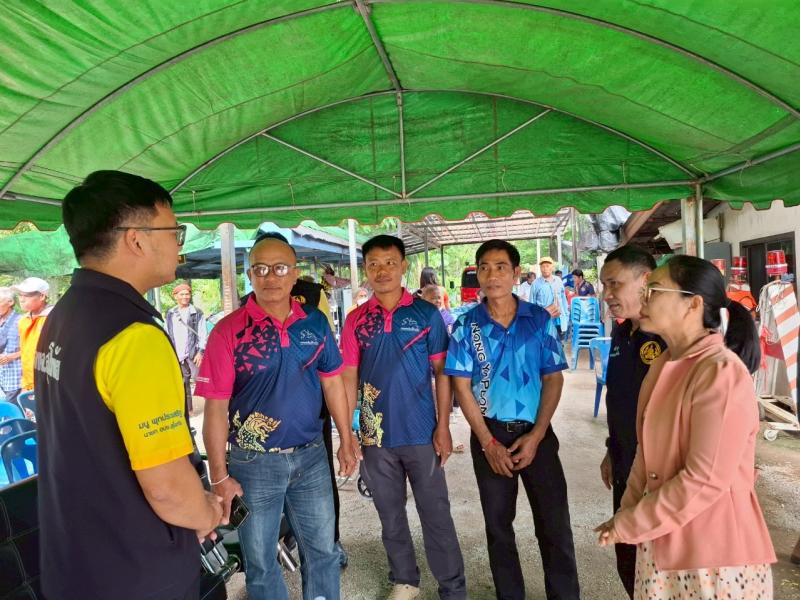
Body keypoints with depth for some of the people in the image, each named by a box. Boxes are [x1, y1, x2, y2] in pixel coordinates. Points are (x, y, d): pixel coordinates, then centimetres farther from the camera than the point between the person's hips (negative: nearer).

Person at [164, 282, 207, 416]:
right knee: (183, 384, 9)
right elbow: (167, 336, 14)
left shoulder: (197, 313, 1)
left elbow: (203, 334, -2)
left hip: (192, 355, -4)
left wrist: (200, 351, -11)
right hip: (176, 357, 4)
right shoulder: (169, 314, 12)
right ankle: (187, 408, 18)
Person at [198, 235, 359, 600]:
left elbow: (331, 382, 7)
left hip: (311, 456, 3)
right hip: (254, 462, -2)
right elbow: (216, 407, -12)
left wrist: (346, 440, 7)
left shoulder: (315, 323, -2)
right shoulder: (229, 331, -13)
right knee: (260, 561, 16)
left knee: (322, 551, 18)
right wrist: (219, 475, -12)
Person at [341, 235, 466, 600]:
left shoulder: (427, 314, -5)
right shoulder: (356, 320, 0)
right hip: (375, 435, 3)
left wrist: (443, 426, -7)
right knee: (390, 515, 17)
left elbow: (441, 373, -4)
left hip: (421, 434, -2)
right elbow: (349, 377, 2)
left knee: (436, 515, 6)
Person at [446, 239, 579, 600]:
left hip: (536, 433, 0)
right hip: (490, 435, 1)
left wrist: (535, 436, -10)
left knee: (555, 524, 5)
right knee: (498, 524, 14)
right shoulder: (466, 325, -4)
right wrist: (488, 443, -10)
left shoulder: (540, 320, -3)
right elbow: (462, 387, -5)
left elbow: (553, 379, -2)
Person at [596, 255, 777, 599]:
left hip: (714, 552, -7)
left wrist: (629, 527, -16)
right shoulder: (664, 365, 5)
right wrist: (627, 513, 2)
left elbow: (706, 479, -23)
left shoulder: (721, 372, -21)